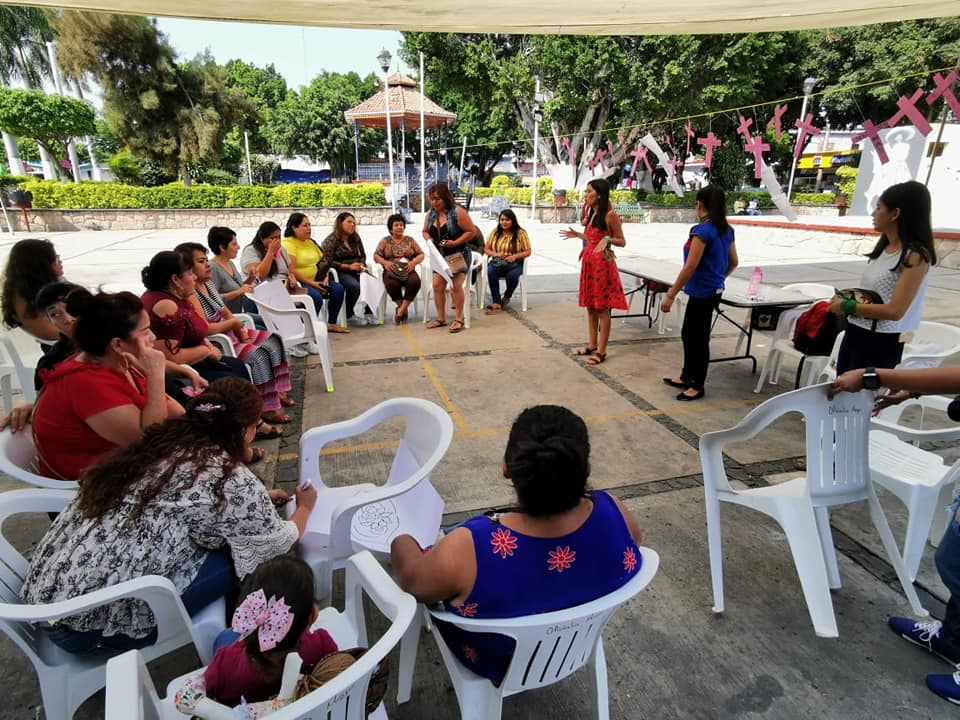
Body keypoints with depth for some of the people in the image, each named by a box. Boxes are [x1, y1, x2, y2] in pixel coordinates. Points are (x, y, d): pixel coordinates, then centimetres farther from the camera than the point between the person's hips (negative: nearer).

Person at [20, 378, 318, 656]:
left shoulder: (162, 442, 2)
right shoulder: (231, 481, -19)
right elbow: (279, 544, -2)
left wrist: (258, 499, 29)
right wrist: (304, 507, 17)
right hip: (91, 623, -8)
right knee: (248, 555, 0)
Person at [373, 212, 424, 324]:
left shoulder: (410, 240, 17)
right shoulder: (385, 241, 14)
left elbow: (421, 254, 12)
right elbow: (376, 255, 7)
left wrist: (414, 262, -9)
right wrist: (385, 262, -13)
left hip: (408, 271, 1)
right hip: (391, 271, -1)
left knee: (415, 281, -34)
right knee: (391, 284, -36)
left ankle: (401, 309, -25)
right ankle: (403, 308, -15)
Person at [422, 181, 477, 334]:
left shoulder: (457, 212, -13)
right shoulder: (430, 214, 5)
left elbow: (472, 231, -13)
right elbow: (425, 231, 18)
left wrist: (455, 243, -21)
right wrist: (428, 239, -6)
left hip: (458, 255, -6)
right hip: (440, 256, 6)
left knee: (456, 286, -13)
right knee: (437, 285, -2)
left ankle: (459, 319, 1)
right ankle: (441, 318, 10)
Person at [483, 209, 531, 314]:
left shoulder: (521, 233, 0)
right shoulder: (495, 232, 7)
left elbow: (528, 251, 0)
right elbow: (486, 249, 9)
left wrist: (515, 256, -18)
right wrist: (495, 254, -13)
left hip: (515, 263, -2)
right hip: (497, 262, 2)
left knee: (512, 275, -36)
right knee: (491, 272, -34)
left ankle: (507, 297, -2)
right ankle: (496, 302, -28)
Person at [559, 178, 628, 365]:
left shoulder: (610, 214, -11)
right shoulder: (591, 212, 13)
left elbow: (622, 242, -8)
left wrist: (607, 239, -24)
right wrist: (577, 235, 15)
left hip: (603, 263, -8)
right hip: (588, 261, 9)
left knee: (602, 308, -3)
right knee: (590, 306, 12)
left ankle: (601, 351, 5)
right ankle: (592, 346, 23)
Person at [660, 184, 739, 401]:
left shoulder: (702, 230, -18)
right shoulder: (726, 230, 8)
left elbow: (690, 266, -22)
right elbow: (734, 262, 15)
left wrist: (670, 295, -20)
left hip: (702, 292, -9)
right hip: (714, 289, 9)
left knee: (699, 338, 3)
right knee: (688, 333, 20)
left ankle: (697, 386, 16)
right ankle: (687, 377, 32)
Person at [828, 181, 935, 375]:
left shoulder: (915, 256, -15)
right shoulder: (884, 248, 9)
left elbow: (894, 311, -21)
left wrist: (847, 306, -15)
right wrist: (845, 299, -3)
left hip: (881, 343, -8)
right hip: (854, 333, 8)